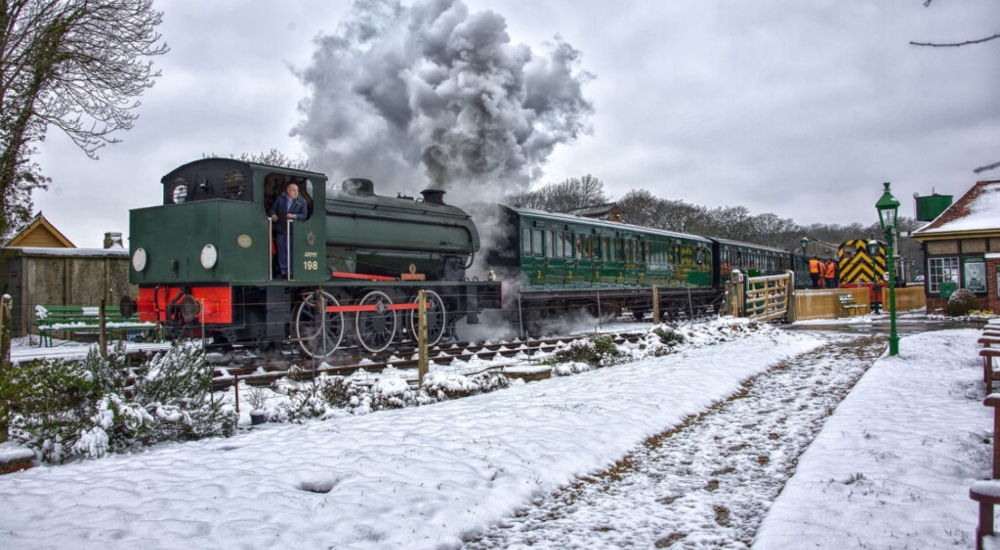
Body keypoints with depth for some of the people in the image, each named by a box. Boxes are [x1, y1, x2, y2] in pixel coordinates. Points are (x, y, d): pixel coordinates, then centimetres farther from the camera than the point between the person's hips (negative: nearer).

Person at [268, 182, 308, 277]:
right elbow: (273, 209, 12)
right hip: (281, 230, 3)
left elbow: (304, 215, -5)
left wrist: (294, 216, -21)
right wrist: (273, 215, -10)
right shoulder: (280, 199, 6)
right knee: (281, 251, 8)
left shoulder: (301, 202, 0)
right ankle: (283, 271, 17)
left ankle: (290, 271, 5)